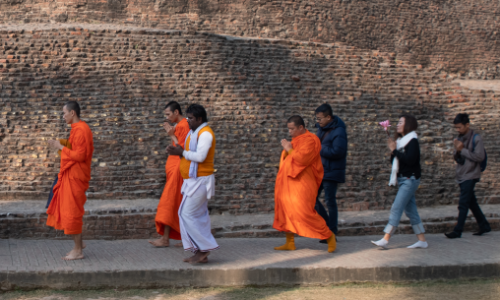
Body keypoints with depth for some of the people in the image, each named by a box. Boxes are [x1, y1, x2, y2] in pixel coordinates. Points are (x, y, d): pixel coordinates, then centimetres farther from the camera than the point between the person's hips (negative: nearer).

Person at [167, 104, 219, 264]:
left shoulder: (205, 133, -15)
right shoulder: (193, 132, 17)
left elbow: (200, 156, -25)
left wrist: (182, 152, -13)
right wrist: (177, 151, 0)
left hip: (200, 181, -10)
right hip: (192, 181, 10)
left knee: (187, 213, -11)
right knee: (198, 215, 9)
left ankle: (204, 248, -5)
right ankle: (200, 253, 12)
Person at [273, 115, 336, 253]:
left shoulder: (310, 140, -13)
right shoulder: (296, 140, 16)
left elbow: (302, 158, -25)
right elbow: (288, 159, 20)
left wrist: (289, 150, -13)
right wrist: (286, 149, 2)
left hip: (302, 183, -10)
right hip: (290, 182, 10)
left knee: (304, 212, -13)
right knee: (286, 210, 9)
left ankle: (329, 235, 1)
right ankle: (290, 243, 16)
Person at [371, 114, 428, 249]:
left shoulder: (412, 141, -10)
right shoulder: (401, 141, 15)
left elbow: (410, 160, -24)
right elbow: (394, 161, 14)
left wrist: (395, 151, -18)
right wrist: (393, 151, -5)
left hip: (410, 179, -9)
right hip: (403, 180, 9)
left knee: (396, 208, -12)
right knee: (411, 210, 9)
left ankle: (385, 240, -15)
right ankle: (422, 240, 13)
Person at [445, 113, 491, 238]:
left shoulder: (476, 138, -10)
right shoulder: (460, 138, 11)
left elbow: (479, 156, -18)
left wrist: (462, 150, -16)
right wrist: (457, 150, -9)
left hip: (470, 176, -8)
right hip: (461, 176, 8)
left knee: (463, 204, -10)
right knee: (472, 203, 14)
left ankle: (457, 231, -9)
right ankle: (484, 226, 26)